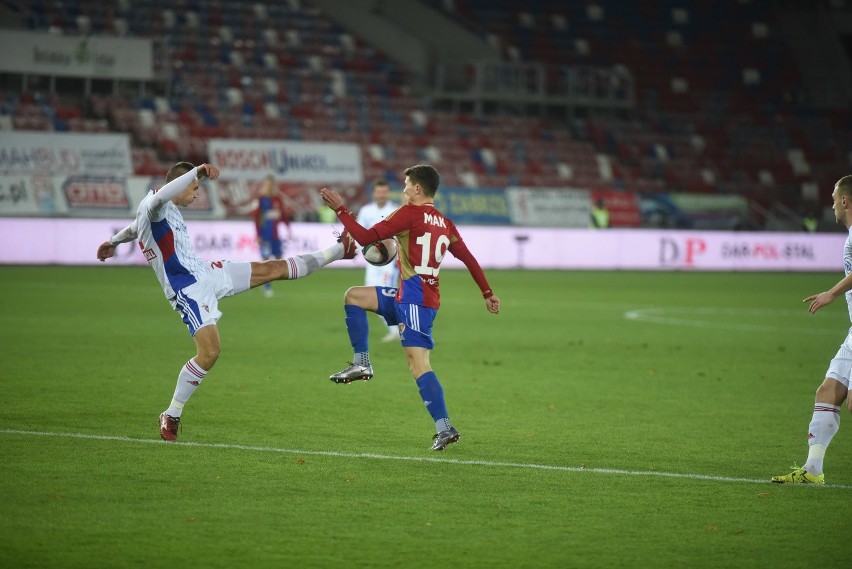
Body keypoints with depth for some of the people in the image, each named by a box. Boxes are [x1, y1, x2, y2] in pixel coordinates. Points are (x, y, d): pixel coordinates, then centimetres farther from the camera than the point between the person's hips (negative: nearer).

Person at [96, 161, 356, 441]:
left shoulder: (167, 210, 16)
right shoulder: (152, 206, -15)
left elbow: (133, 229, 37)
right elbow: (161, 196, -42)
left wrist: (111, 242, 56)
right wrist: (197, 172, -51)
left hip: (207, 273, 10)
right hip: (188, 290, -10)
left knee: (274, 269, 15)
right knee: (209, 352, -20)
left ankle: (337, 251, 28)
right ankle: (171, 416, -7)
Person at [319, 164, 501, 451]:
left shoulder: (410, 213, -8)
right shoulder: (444, 223, 14)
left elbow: (366, 237, -11)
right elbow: (469, 258, 15)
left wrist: (340, 209, -2)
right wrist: (487, 293, 21)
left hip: (416, 297, -9)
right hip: (406, 296, 9)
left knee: (418, 362, -14)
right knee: (354, 295, 16)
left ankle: (444, 427, -19)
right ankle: (361, 363, 11)